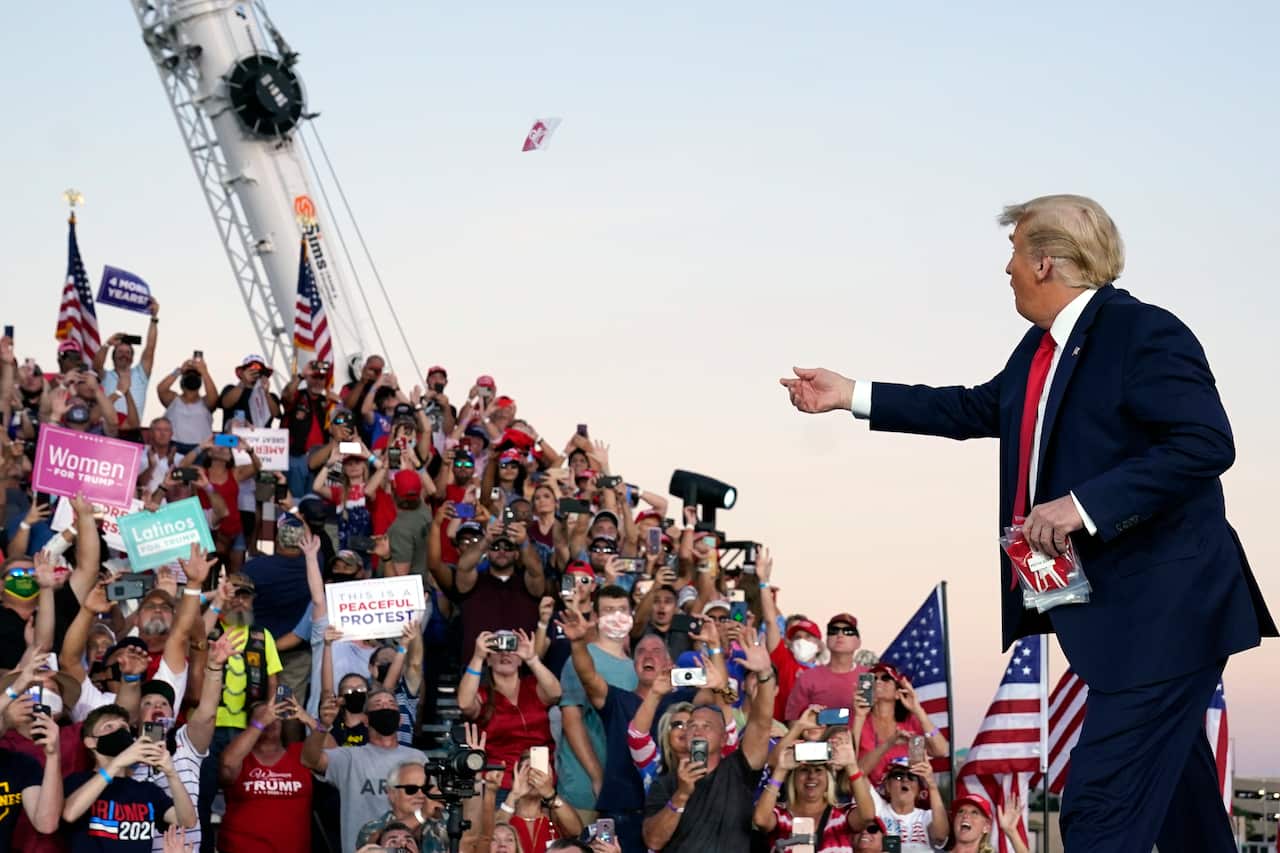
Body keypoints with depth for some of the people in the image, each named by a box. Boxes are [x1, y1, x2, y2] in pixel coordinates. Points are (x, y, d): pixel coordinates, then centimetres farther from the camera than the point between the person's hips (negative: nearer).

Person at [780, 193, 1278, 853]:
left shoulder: (1144, 334, -16)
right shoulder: (1042, 347, 12)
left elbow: (1206, 444, -25)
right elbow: (976, 409, 26)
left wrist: (1086, 503, -29)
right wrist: (852, 395, 27)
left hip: (1161, 611, -10)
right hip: (1108, 607, 10)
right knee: (1178, 800, 20)